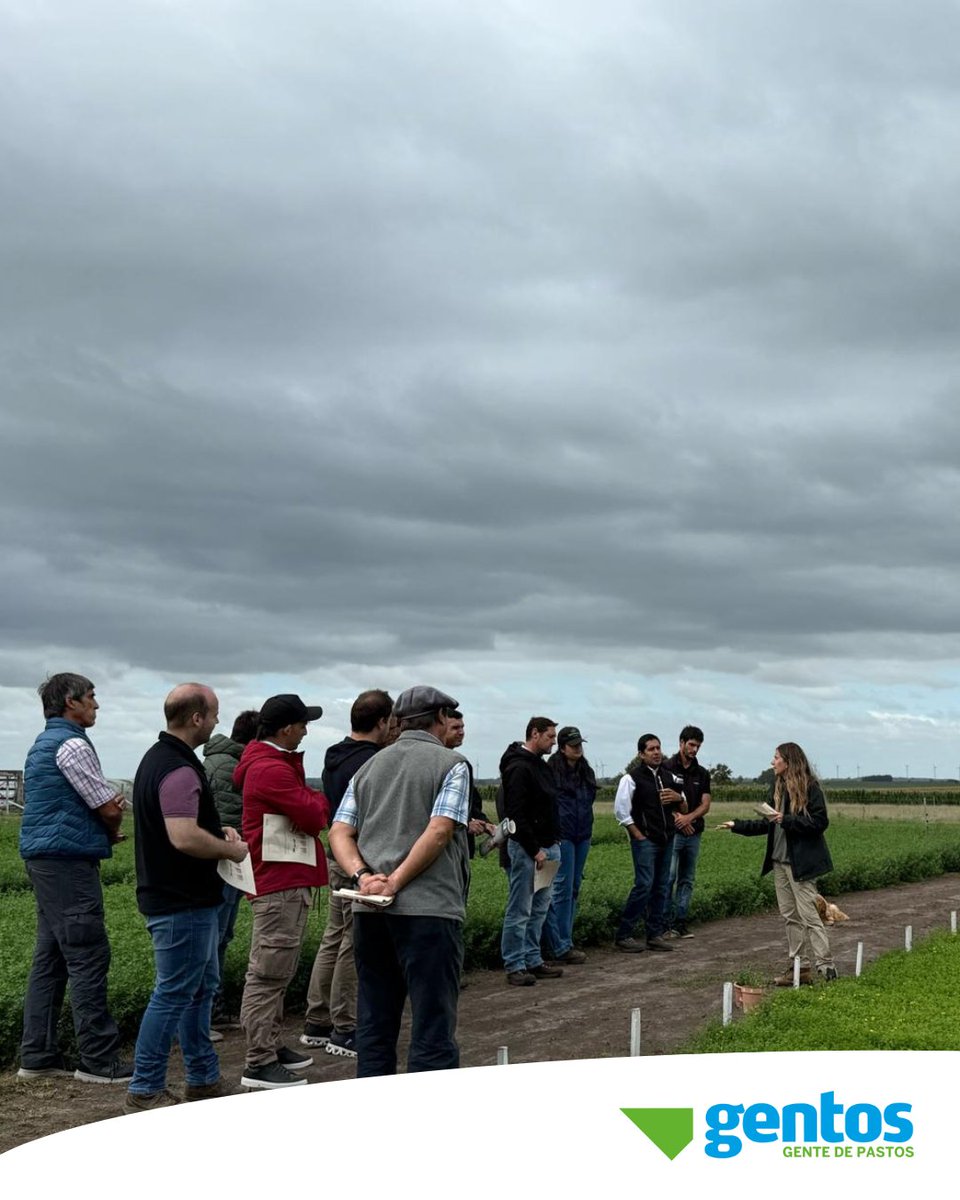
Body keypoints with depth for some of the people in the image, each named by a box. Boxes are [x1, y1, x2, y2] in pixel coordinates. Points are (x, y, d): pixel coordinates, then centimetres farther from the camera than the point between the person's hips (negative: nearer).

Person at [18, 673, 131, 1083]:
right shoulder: (72, 745, -13)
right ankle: (98, 1060, -4)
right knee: (88, 959, -7)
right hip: (68, 861, -10)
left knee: (50, 958, 12)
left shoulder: (42, 744, 19)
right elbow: (111, 809, -12)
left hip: (44, 860, 10)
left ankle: (37, 1056, 15)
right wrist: (112, 830, 9)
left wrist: (106, 828, 3)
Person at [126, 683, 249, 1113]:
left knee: (201, 989, 18)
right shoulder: (179, 770, -22)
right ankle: (145, 1092, 5)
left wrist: (218, 832, 11)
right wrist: (231, 849, -14)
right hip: (183, 903, -11)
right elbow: (184, 837, -31)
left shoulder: (158, 757, 13)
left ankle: (204, 1079, 27)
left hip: (186, 900, 11)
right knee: (174, 995, -3)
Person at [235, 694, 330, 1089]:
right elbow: (314, 817, -17)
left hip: (286, 881, 11)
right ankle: (259, 1064, -4)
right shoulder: (273, 770, -18)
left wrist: (312, 804, -3)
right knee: (269, 973, -8)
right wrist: (319, 800, 2)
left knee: (276, 971, 18)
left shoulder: (273, 763, 18)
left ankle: (271, 1045, 27)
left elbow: (308, 815, 17)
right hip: (281, 882, -11)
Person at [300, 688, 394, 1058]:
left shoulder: (334, 757, 13)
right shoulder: (372, 762, -18)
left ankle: (316, 1024, 22)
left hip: (337, 859, 10)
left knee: (333, 940, 15)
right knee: (354, 947, -2)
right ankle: (344, 1031, 5)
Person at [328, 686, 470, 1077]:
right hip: (427, 908, -6)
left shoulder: (369, 766, 16)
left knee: (374, 1025, 13)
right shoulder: (451, 764, -1)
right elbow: (439, 831, -14)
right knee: (433, 1031, -1)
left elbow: (339, 832, 6)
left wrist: (363, 876, -7)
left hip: (369, 911, 6)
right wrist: (396, 881, -14)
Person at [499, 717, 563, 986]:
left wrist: (550, 845, 13)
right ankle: (514, 966, 2)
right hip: (527, 848, -10)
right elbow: (516, 814, -20)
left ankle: (533, 960, 21)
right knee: (519, 911, -3)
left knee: (539, 909, 13)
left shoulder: (541, 765, 16)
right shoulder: (519, 767, -15)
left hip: (547, 847, 10)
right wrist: (534, 850, -19)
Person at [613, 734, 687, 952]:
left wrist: (678, 798, -4)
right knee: (644, 885, -12)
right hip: (645, 840, -6)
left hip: (667, 840, 6)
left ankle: (655, 934, 15)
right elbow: (621, 811, -8)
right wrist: (638, 835, -10)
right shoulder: (632, 778, -6)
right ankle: (623, 935, -5)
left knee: (662, 887, 7)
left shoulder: (669, 777, 12)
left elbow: (683, 809, 18)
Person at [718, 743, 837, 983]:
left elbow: (820, 822, -16)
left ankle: (826, 966, -5)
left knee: (808, 913, -10)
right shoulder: (778, 788, 14)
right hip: (779, 860, 8)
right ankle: (799, 966, 13)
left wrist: (786, 820, -20)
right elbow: (768, 825, 19)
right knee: (789, 915, 8)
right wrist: (737, 826, 16)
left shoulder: (810, 788, -10)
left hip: (801, 861, -8)